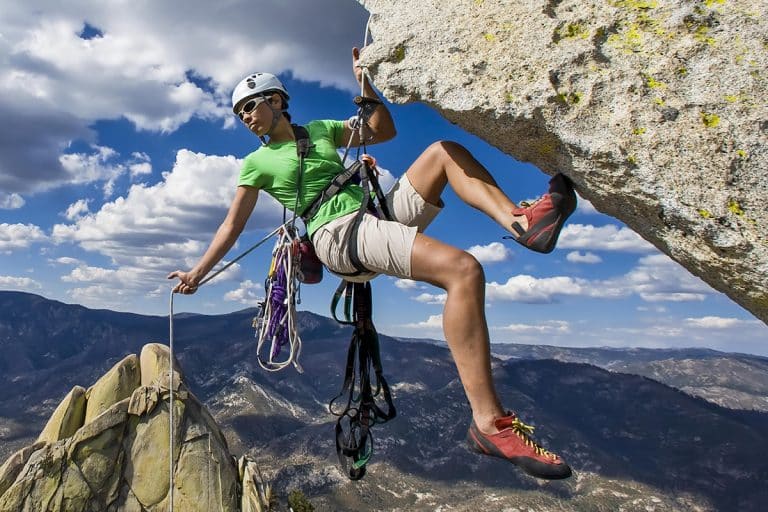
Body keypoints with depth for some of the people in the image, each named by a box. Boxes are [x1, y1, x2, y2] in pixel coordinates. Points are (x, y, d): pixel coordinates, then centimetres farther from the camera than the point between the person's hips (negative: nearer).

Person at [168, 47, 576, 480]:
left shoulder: (321, 130, 24)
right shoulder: (257, 162, 12)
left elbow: (384, 130, 25)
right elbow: (233, 225, 13)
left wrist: (366, 86, 13)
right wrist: (198, 272, 9)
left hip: (384, 216, 7)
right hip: (339, 234, -6)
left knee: (446, 151, -5)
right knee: (463, 269, -30)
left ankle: (518, 220, -24)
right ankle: (489, 422, -32)